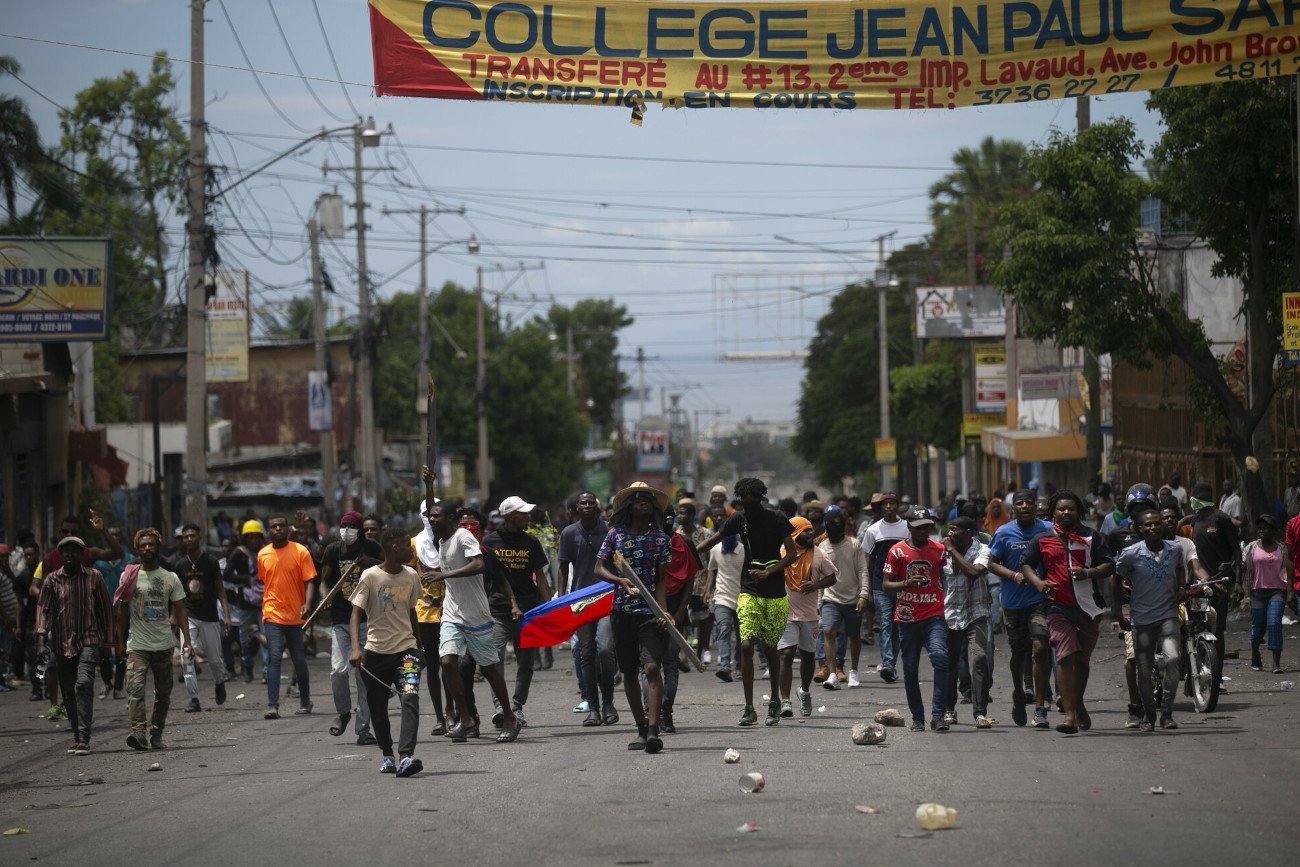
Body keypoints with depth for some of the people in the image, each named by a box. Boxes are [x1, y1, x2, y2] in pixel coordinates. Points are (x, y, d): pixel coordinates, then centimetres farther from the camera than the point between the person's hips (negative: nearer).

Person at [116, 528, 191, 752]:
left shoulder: (170, 578, 5)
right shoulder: (129, 577, 4)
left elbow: (179, 610, 5)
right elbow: (122, 611, 9)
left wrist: (186, 640, -4)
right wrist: (120, 641, 5)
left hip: (164, 644, 2)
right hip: (137, 645, -2)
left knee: (163, 693, 8)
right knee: (135, 688, -19)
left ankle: (156, 733, 20)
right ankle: (138, 732, -29)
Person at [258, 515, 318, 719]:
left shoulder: (300, 552, -2)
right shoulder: (263, 555, 7)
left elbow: (309, 582, -6)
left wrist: (308, 604, -22)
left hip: (295, 616, -1)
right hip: (272, 616, 1)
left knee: (299, 660, 11)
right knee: (273, 658, -11)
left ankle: (305, 700, 28)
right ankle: (272, 705, -16)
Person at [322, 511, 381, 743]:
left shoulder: (370, 548, 2)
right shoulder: (333, 550, 4)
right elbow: (325, 580, 9)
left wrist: (373, 562, -8)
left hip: (367, 619, 0)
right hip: (340, 619, 0)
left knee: (364, 674, -1)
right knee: (338, 669, -13)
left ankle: (363, 728, 5)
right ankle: (342, 712, 16)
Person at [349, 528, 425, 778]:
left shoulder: (411, 576, 7)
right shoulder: (370, 576, -7)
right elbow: (356, 613, -10)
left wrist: (418, 646, 25)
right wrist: (355, 648, -23)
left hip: (406, 648, 2)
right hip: (376, 651, -2)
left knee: (410, 698, -20)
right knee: (378, 708, 6)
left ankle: (406, 758, -30)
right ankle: (387, 755, 30)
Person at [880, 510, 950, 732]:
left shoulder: (939, 550, 8)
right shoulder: (897, 551, 2)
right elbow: (885, 585, 2)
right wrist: (906, 583, -17)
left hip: (934, 616, 0)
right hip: (907, 619, 0)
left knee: (940, 658, -21)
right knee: (910, 670, 5)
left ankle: (937, 715, -21)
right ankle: (917, 718, 20)